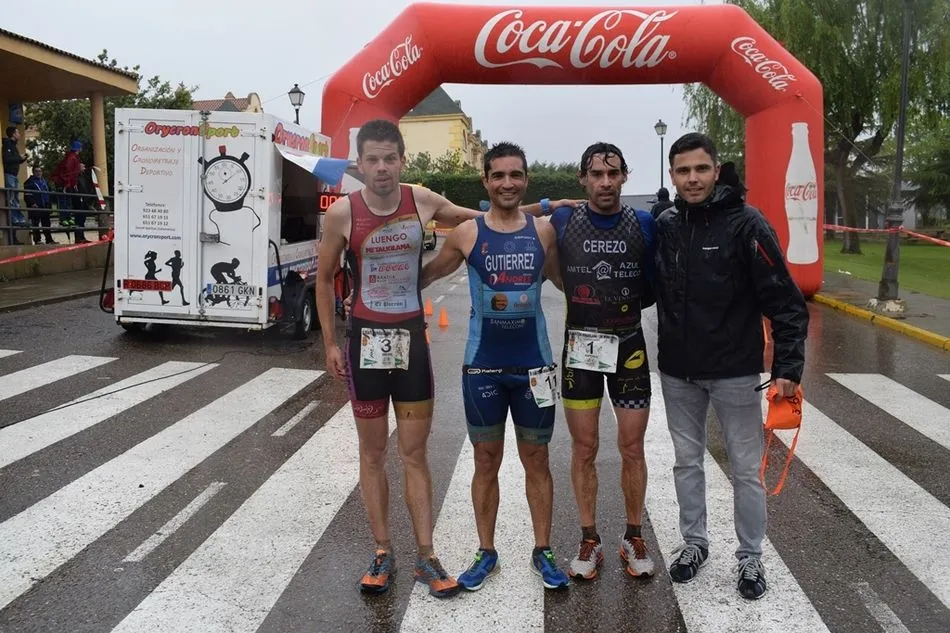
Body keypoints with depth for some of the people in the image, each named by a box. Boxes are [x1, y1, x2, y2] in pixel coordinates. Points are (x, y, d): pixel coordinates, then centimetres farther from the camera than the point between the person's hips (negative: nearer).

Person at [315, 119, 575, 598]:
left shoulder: (422, 201, -3)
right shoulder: (342, 213, -8)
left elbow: (482, 218, 12)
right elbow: (324, 279, 3)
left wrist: (544, 207, 9)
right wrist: (330, 343, 0)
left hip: (412, 339, 1)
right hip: (366, 340, -1)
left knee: (415, 454, 7)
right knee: (373, 454, 8)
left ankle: (426, 558, 17)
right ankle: (383, 554, 22)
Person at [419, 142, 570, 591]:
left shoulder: (543, 231, 2)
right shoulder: (467, 234, -2)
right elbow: (426, 275, 9)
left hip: (534, 365, 1)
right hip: (482, 366, -1)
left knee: (536, 459, 11)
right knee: (486, 461, 10)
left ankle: (542, 552, 25)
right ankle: (486, 552, 25)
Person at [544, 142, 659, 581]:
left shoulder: (644, 225, -1)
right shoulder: (563, 223, -2)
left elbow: (654, 287, 6)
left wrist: (628, 303, -7)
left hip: (629, 346, 0)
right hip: (580, 347, 0)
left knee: (632, 448, 7)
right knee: (584, 449, 7)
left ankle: (634, 538, 24)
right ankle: (590, 540, 21)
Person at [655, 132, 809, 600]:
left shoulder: (746, 223, -13)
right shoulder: (665, 226, 0)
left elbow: (784, 299, -14)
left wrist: (788, 366, -18)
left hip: (734, 372, -4)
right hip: (677, 372, 4)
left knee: (746, 469, 8)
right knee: (686, 461, 15)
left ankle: (751, 558, 26)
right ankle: (694, 542, 33)